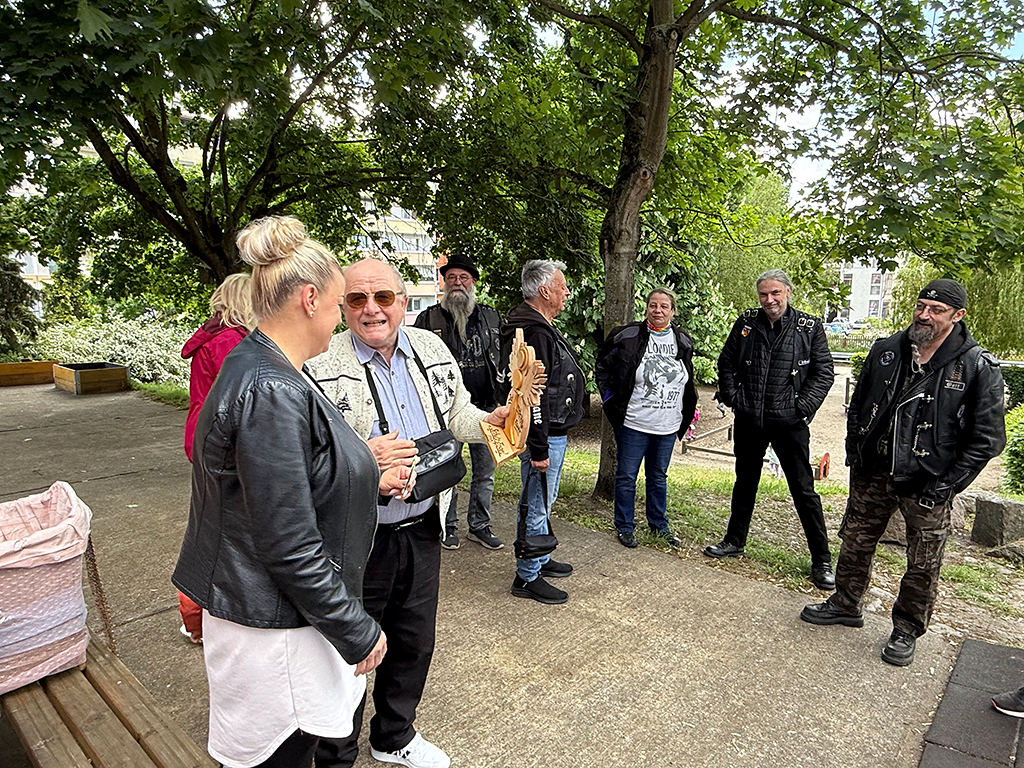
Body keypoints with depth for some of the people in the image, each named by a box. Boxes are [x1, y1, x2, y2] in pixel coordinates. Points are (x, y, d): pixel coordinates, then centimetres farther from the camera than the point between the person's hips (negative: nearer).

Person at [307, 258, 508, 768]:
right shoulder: (321, 366, -16)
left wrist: (488, 421, -8)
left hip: (424, 529, 6)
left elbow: (456, 414, 12)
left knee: (414, 644, 24)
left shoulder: (432, 349, 1)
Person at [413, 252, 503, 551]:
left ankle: (479, 526, 26)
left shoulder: (490, 317, 9)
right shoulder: (428, 319, 1)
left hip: (486, 407, 3)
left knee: (485, 471, 11)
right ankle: (448, 525, 25)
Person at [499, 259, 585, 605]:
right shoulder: (535, 333, -22)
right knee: (537, 506, 0)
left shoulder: (539, 328, 13)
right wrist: (538, 449, -25)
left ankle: (539, 560, 37)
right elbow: (533, 396, -27)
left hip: (552, 433, 11)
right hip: (544, 437, -11)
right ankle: (527, 577, 14)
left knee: (541, 503, 22)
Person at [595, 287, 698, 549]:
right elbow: (602, 368, 3)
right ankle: (625, 527, 20)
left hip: (668, 426, 4)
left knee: (658, 476, 17)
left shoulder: (683, 342, 6)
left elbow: (688, 382, 20)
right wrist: (611, 399, -3)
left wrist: (687, 415, 15)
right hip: (634, 423, -4)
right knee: (626, 476, 5)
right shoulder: (628, 336, -7)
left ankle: (659, 525, 32)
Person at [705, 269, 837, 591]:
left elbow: (824, 372, -1)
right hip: (748, 420, 3)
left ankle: (821, 561, 15)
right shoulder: (746, 323, 3)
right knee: (745, 482, 17)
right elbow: (726, 362, 11)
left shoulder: (809, 327, -3)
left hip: (789, 422, -3)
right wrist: (731, 397, 1)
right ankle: (735, 540, 34)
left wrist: (803, 407, -10)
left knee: (804, 489, 3)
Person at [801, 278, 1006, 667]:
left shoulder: (979, 367, -11)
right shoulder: (886, 351, 1)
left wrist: (946, 486, -12)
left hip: (928, 485, -3)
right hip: (873, 474, 4)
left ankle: (906, 631, 29)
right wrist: (854, 456, 6)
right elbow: (858, 406, 12)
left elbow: (986, 438, -8)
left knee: (923, 565, 8)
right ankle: (846, 604, 37)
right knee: (855, 543, 16)